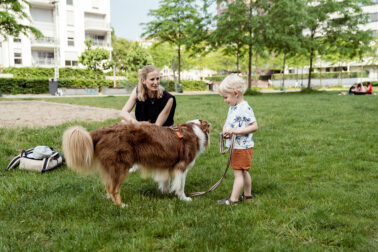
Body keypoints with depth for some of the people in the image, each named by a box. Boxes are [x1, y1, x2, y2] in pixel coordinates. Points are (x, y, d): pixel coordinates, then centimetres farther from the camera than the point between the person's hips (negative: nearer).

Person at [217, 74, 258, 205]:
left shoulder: (245, 108, -20)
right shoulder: (232, 107, 9)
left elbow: (254, 126, -23)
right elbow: (227, 122, 15)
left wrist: (236, 131, -27)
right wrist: (225, 130, -7)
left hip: (243, 147, -9)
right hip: (236, 146, 9)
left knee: (238, 173, -2)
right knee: (243, 171, 19)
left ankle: (233, 199, 6)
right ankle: (248, 195, 33)